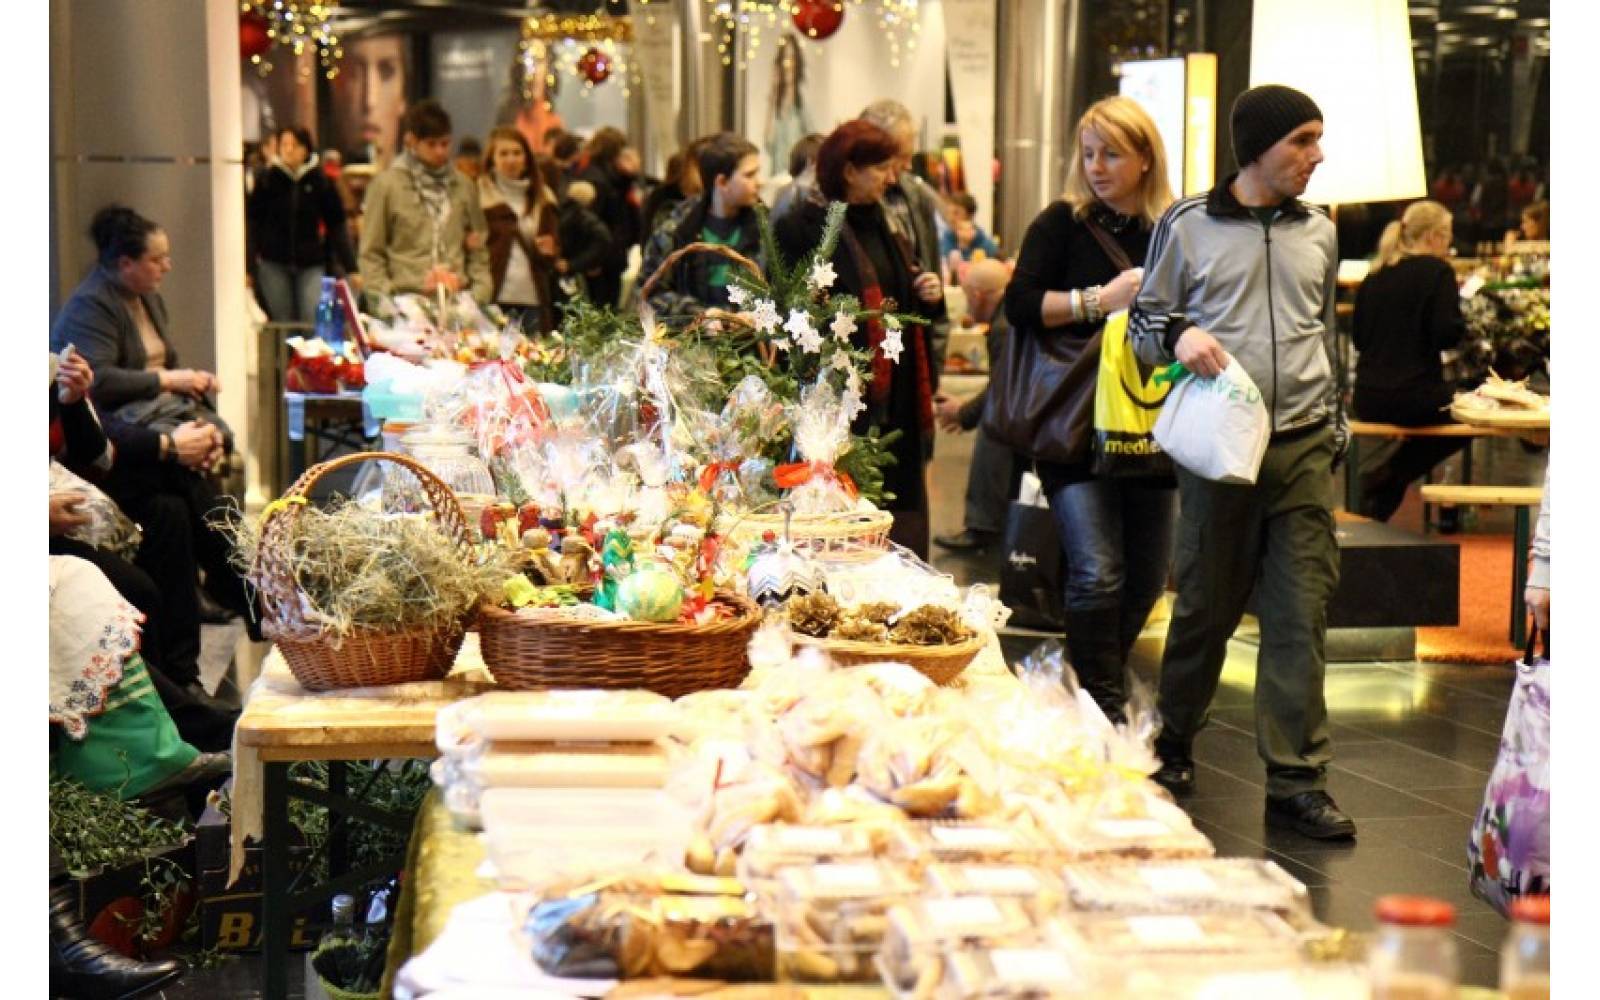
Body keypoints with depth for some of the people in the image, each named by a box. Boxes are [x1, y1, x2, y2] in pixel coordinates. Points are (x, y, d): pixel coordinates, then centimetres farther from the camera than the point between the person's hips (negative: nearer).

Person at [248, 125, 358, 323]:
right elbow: (253, 222, 2)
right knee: (283, 325, 5)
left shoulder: (320, 181, -1)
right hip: (274, 264, 1)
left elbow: (337, 225, 2)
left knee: (314, 320, -10)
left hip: (311, 264, -1)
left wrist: (350, 267, -2)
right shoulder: (267, 180, 0)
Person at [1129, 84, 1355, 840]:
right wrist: (1180, 335, -15)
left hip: (1305, 445, 3)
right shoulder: (1188, 225, 1)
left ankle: (1296, 779, 1)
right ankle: (1173, 748, 26)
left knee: (1301, 611, -3)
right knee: (1206, 604, 7)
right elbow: (1144, 321, 6)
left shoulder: (1318, 233, 13)